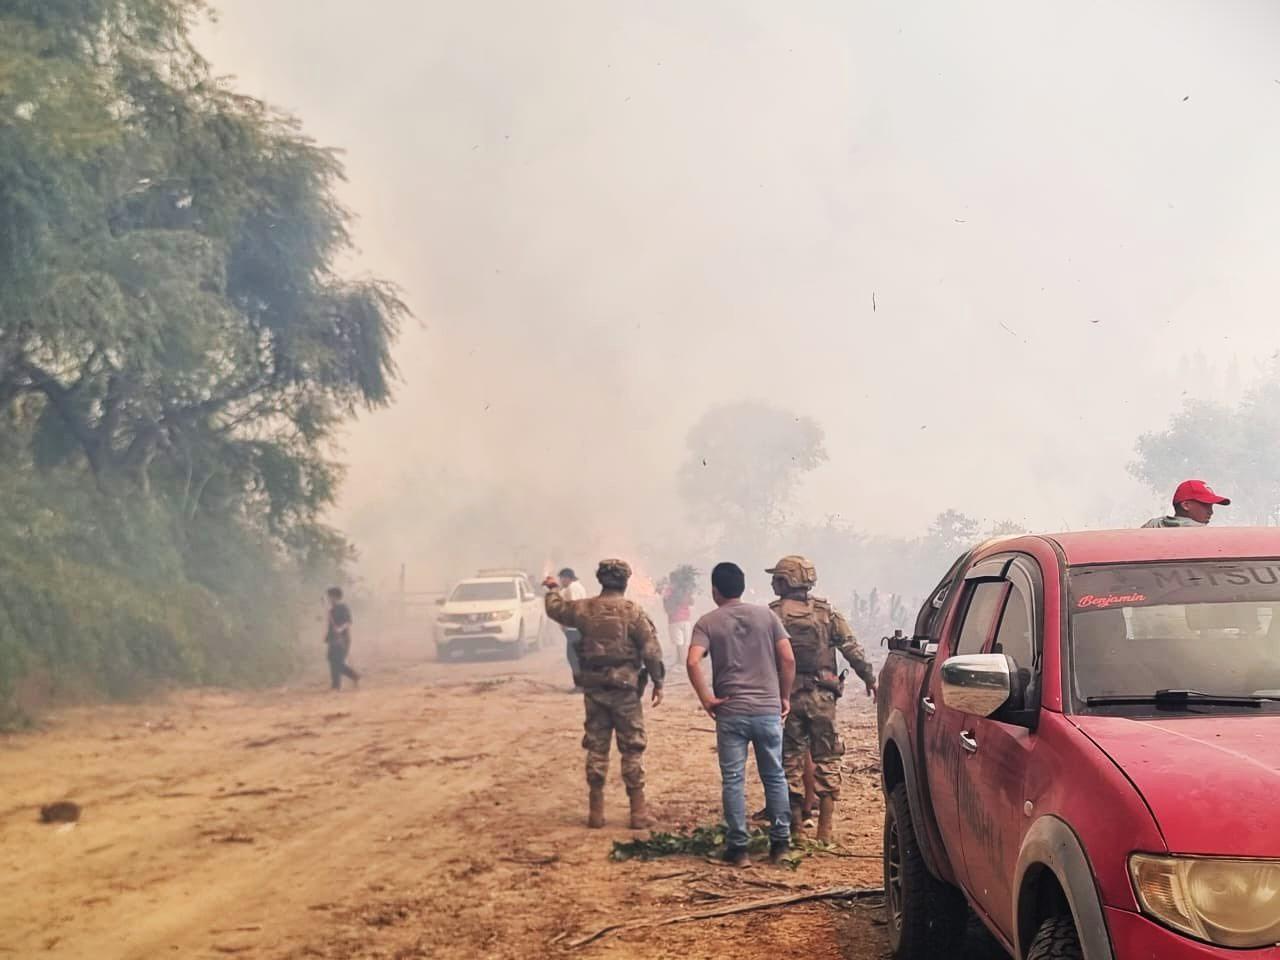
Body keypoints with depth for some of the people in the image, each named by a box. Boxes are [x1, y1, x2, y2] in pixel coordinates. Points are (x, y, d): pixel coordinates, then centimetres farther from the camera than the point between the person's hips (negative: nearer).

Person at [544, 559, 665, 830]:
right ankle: (638, 812, 4)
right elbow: (651, 650, -11)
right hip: (625, 689, -3)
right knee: (632, 749, 3)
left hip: (593, 689, 3)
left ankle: (596, 811, 14)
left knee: (596, 748, 11)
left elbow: (555, 608, 21)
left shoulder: (584, 609, 1)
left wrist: (554, 589, 42)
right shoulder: (633, 612, -10)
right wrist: (657, 683, -1)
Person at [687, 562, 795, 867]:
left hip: (731, 712, -2)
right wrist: (785, 696, 8)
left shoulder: (708, 623, -2)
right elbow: (788, 659, -2)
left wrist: (706, 698, -7)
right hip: (768, 710, 2)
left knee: (733, 780, 5)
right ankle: (780, 842, 17)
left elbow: (693, 662, -17)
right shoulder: (766, 615, 4)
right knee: (774, 776, 13)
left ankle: (738, 848, 6)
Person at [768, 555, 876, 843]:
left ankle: (794, 828, 10)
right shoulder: (826, 613, 2)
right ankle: (824, 831, 7)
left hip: (786, 696, -1)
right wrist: (869, 678, 10)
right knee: (826, 760, 8)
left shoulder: (771, 615, -3)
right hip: (822, 697, 1)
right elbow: (852, 649, 0)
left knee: (790, 761, 7)